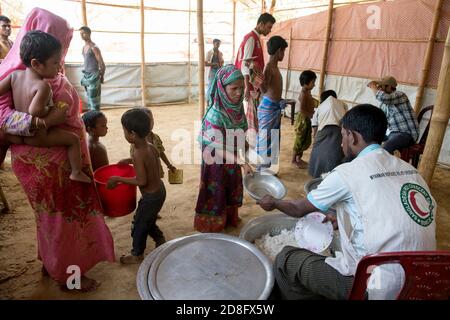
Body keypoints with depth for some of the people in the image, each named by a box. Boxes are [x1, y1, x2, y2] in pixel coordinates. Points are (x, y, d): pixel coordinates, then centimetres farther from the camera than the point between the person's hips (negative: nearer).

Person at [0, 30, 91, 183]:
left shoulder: (15, 75, -6)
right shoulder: (43, 86, -29)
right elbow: (35, 111, -36)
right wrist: (51, 108, -19)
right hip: (37, 137, -7)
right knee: (73, 139, 2)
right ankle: (76, 172, 6)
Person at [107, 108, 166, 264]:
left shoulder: (137, 154, -27)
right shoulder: (151, 146, -3)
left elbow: (141, 181, -26)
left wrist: (118, 179, -17)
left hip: (151, 197, -8)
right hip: (160, 191, 8)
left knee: (139, 225, 14)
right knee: (148, 221, 28)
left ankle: (137, 255, 34)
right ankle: (160, 240, 44)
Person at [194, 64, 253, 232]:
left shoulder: (237, 107, -7)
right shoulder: (215, 115, -29)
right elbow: (219, 149, -28)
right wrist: (242, 163, -35)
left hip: (233, 160, 7)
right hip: (218, 162, -7)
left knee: (232, 191, 24)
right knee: (216, 194, 12)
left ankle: (230, 219, 47)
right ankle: (212, 225, 34)